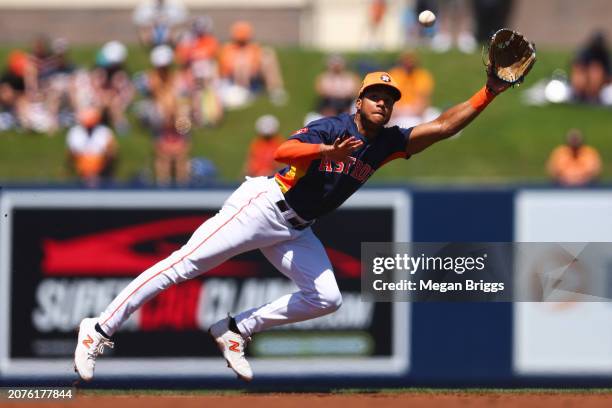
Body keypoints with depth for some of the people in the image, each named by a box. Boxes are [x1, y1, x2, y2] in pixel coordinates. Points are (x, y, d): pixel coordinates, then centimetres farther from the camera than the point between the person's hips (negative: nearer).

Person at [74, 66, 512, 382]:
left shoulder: (388, 143, 4)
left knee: (326, 299, -2)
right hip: (264, 206, -7)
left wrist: (489, 93, -10)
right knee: (184, 264, -12)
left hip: (295, 232, 7)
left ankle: (236, 331, 8)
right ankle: (100, 330, -11)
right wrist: (328, 151, -47)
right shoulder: (332, 128, -16)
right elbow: (283, 151, -31)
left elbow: (443, 126, -1)